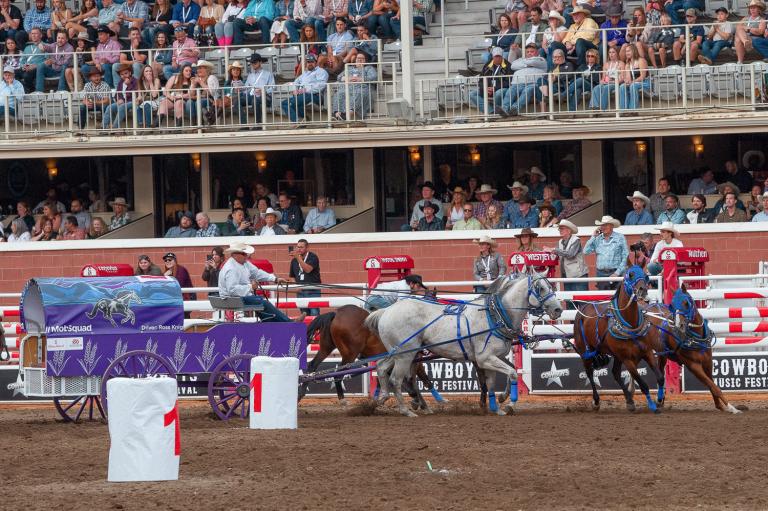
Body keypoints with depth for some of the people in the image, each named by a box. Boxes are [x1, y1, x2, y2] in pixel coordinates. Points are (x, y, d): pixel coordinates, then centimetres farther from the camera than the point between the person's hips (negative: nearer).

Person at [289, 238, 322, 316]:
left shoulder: (313, 257, -4)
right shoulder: (294, 260, 10)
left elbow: (308, 269, -20)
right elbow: (292, 276, 19)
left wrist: (298, 258, -23)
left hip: (313, 291, -5)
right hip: (301, 292, 5)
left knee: (314, 315, -13)